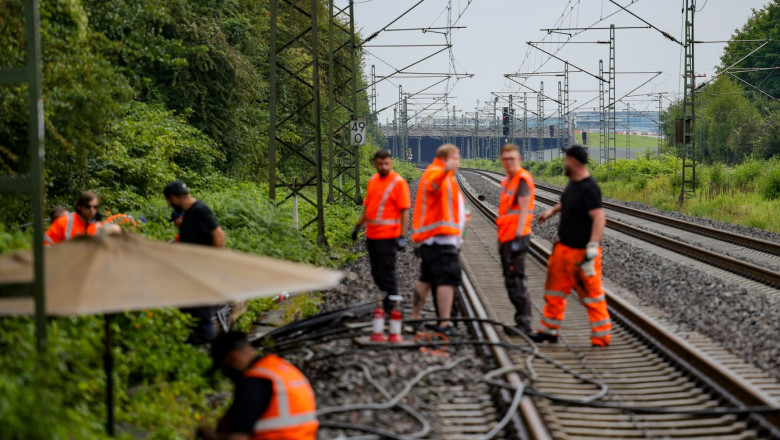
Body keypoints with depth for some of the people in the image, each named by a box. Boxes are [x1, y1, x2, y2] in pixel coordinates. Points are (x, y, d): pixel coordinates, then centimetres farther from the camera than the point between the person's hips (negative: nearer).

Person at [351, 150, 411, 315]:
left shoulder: (398, 182, -8)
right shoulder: (373, 180, 12)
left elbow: (405, 211, -11)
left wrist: (402, 237, -16)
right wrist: (358, 226, 19)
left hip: (388, 236, -7)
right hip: (372, 235, 7)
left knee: (386, 272, -5)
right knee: (376, 272, 11)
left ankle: (390, 307, 2)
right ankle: (388, 298, 23)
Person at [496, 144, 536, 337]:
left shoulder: (523, 179, -10)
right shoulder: (508, 181, 19)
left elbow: (523, 210, -18)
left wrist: (518, 237, -24)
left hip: (516, 237, -10)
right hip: (506, 238, 10)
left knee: (516, 280, -11)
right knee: (510, 281, 11)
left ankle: (524, 324, -11)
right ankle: (522, 321, 16)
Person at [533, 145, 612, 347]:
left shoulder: (589, 188, -21)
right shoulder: (573, 183, 8)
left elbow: (599, 219, -27)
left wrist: (592, 250, -31)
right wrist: (552, 210, 34)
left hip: (581, 252, -10)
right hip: (564, 248, 10)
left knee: (592, 295, -1)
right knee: (554, 291, 15)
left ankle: (601, 338, 7)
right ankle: (550, 331, 27)